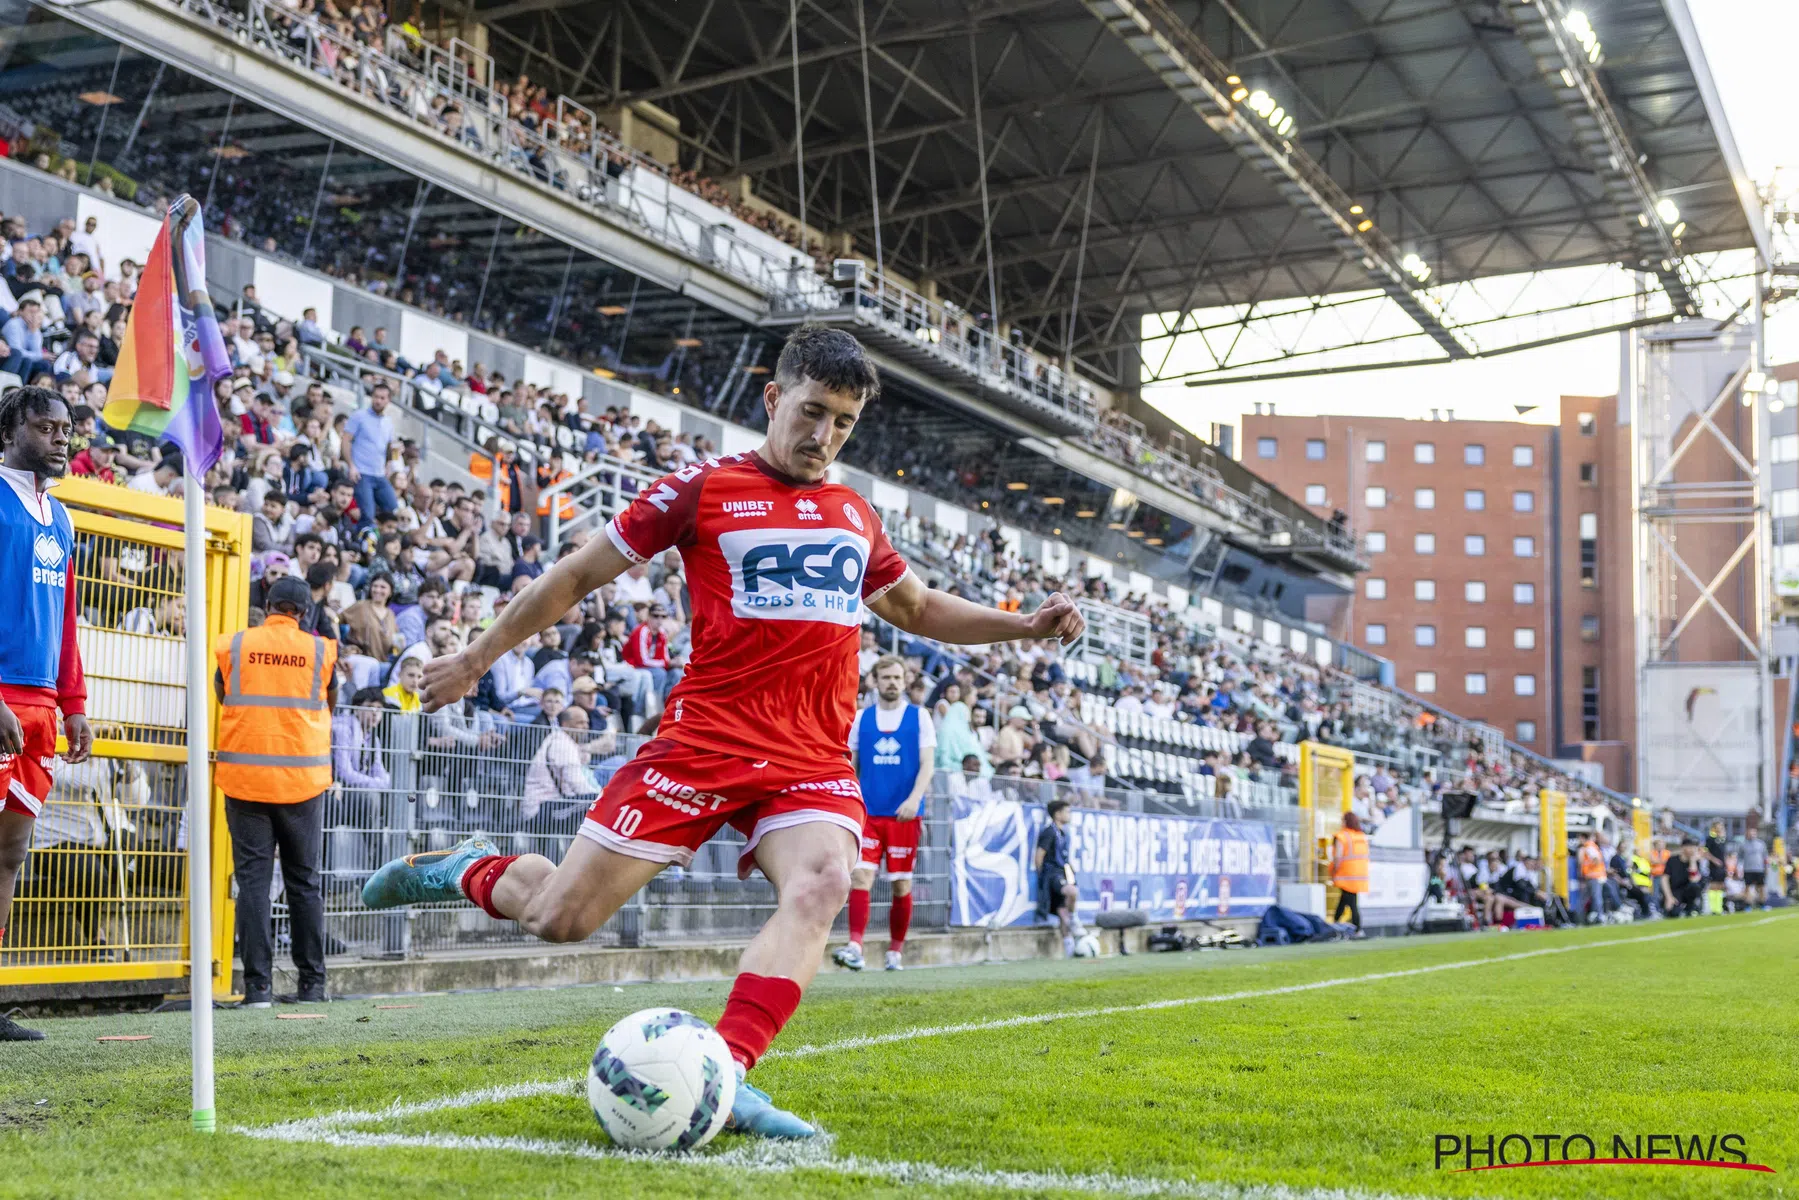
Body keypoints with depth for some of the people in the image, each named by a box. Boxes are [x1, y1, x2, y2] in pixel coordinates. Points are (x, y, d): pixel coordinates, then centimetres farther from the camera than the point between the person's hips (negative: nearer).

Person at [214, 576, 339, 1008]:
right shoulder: (322, 650, 1)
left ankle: (258, 985, -4)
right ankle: (311, 983, 12)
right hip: (303, 779, 0)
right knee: (304, 882, 9)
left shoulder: (232, 645, 2)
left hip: (245, 777, 0)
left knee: (253, 879, 2)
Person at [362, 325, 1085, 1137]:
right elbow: (580, 574, 5)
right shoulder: (703, 490, -1)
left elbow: (917, 608, 31)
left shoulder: (854, 515, 16)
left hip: (814, 762, 4)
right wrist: (477, 658, 9)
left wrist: (1026, 626, 18)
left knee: (821, 886, -27)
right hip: (704, 741, -4)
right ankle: (469, 870, 29)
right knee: (559, 919, -4)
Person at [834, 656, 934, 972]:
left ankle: (894, 952, 15)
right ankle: (855, 948, -20)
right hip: (867, 812, 1)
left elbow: (927, 764, -3)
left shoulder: (919, 717, 4)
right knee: (860, 875, -14)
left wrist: (914, 799, -18)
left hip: (904, 814, -1)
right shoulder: (861, 718, 9)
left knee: (901, 884, 3)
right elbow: (850, 765, 12)